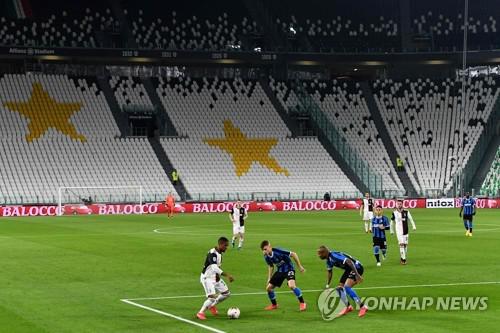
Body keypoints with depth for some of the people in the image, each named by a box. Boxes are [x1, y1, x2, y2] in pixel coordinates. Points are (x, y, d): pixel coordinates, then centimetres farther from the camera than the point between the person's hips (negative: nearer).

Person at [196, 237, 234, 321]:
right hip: (207, 278, -9)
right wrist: (227, 275, -42)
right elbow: (214, 268, -37)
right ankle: (200, 313, -3)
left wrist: (218, 275, -2)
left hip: (215, 277, 9)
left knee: (227, 293, 9)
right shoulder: (212, 253, -25)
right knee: (213, 297, -21)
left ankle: (212, 305, 27)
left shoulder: (219, 253, 5)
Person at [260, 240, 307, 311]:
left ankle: (302, 303, -14)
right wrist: (269, 278, 10)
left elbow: (293, 254, -19)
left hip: (288, 269, -7)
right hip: (280, 271, 7)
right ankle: (274, 305, 27)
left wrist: (300, 266, -14)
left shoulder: (278, 251, -29)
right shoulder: (266, 257, -8)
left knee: (291, 285, -31)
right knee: (268, 288, 2)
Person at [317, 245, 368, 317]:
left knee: (346, 287, -25)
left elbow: (349, 262, -33)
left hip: (356, 267, -10)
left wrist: (357, 275, -36)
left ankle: (362, 307, -20)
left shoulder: (334, 256, -26)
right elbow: (329, 271, 23)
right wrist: (327, 285, 19)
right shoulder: (329, 260, 5)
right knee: (339, 288, 7)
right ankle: (348, 307, 25)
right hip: (348, 270, 10)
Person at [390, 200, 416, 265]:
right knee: (401, 244, -12)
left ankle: (404, 258, 20)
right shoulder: (394, 213, 1)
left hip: (405, 231, 2)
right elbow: (392, 222, 13)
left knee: (405, 244, 6)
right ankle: (403, 259, -12)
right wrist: (391, 230, 16)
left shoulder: (406, 212, 1)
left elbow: (411, 219, 8)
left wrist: (413, 226, -5)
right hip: (399, 231, -2)